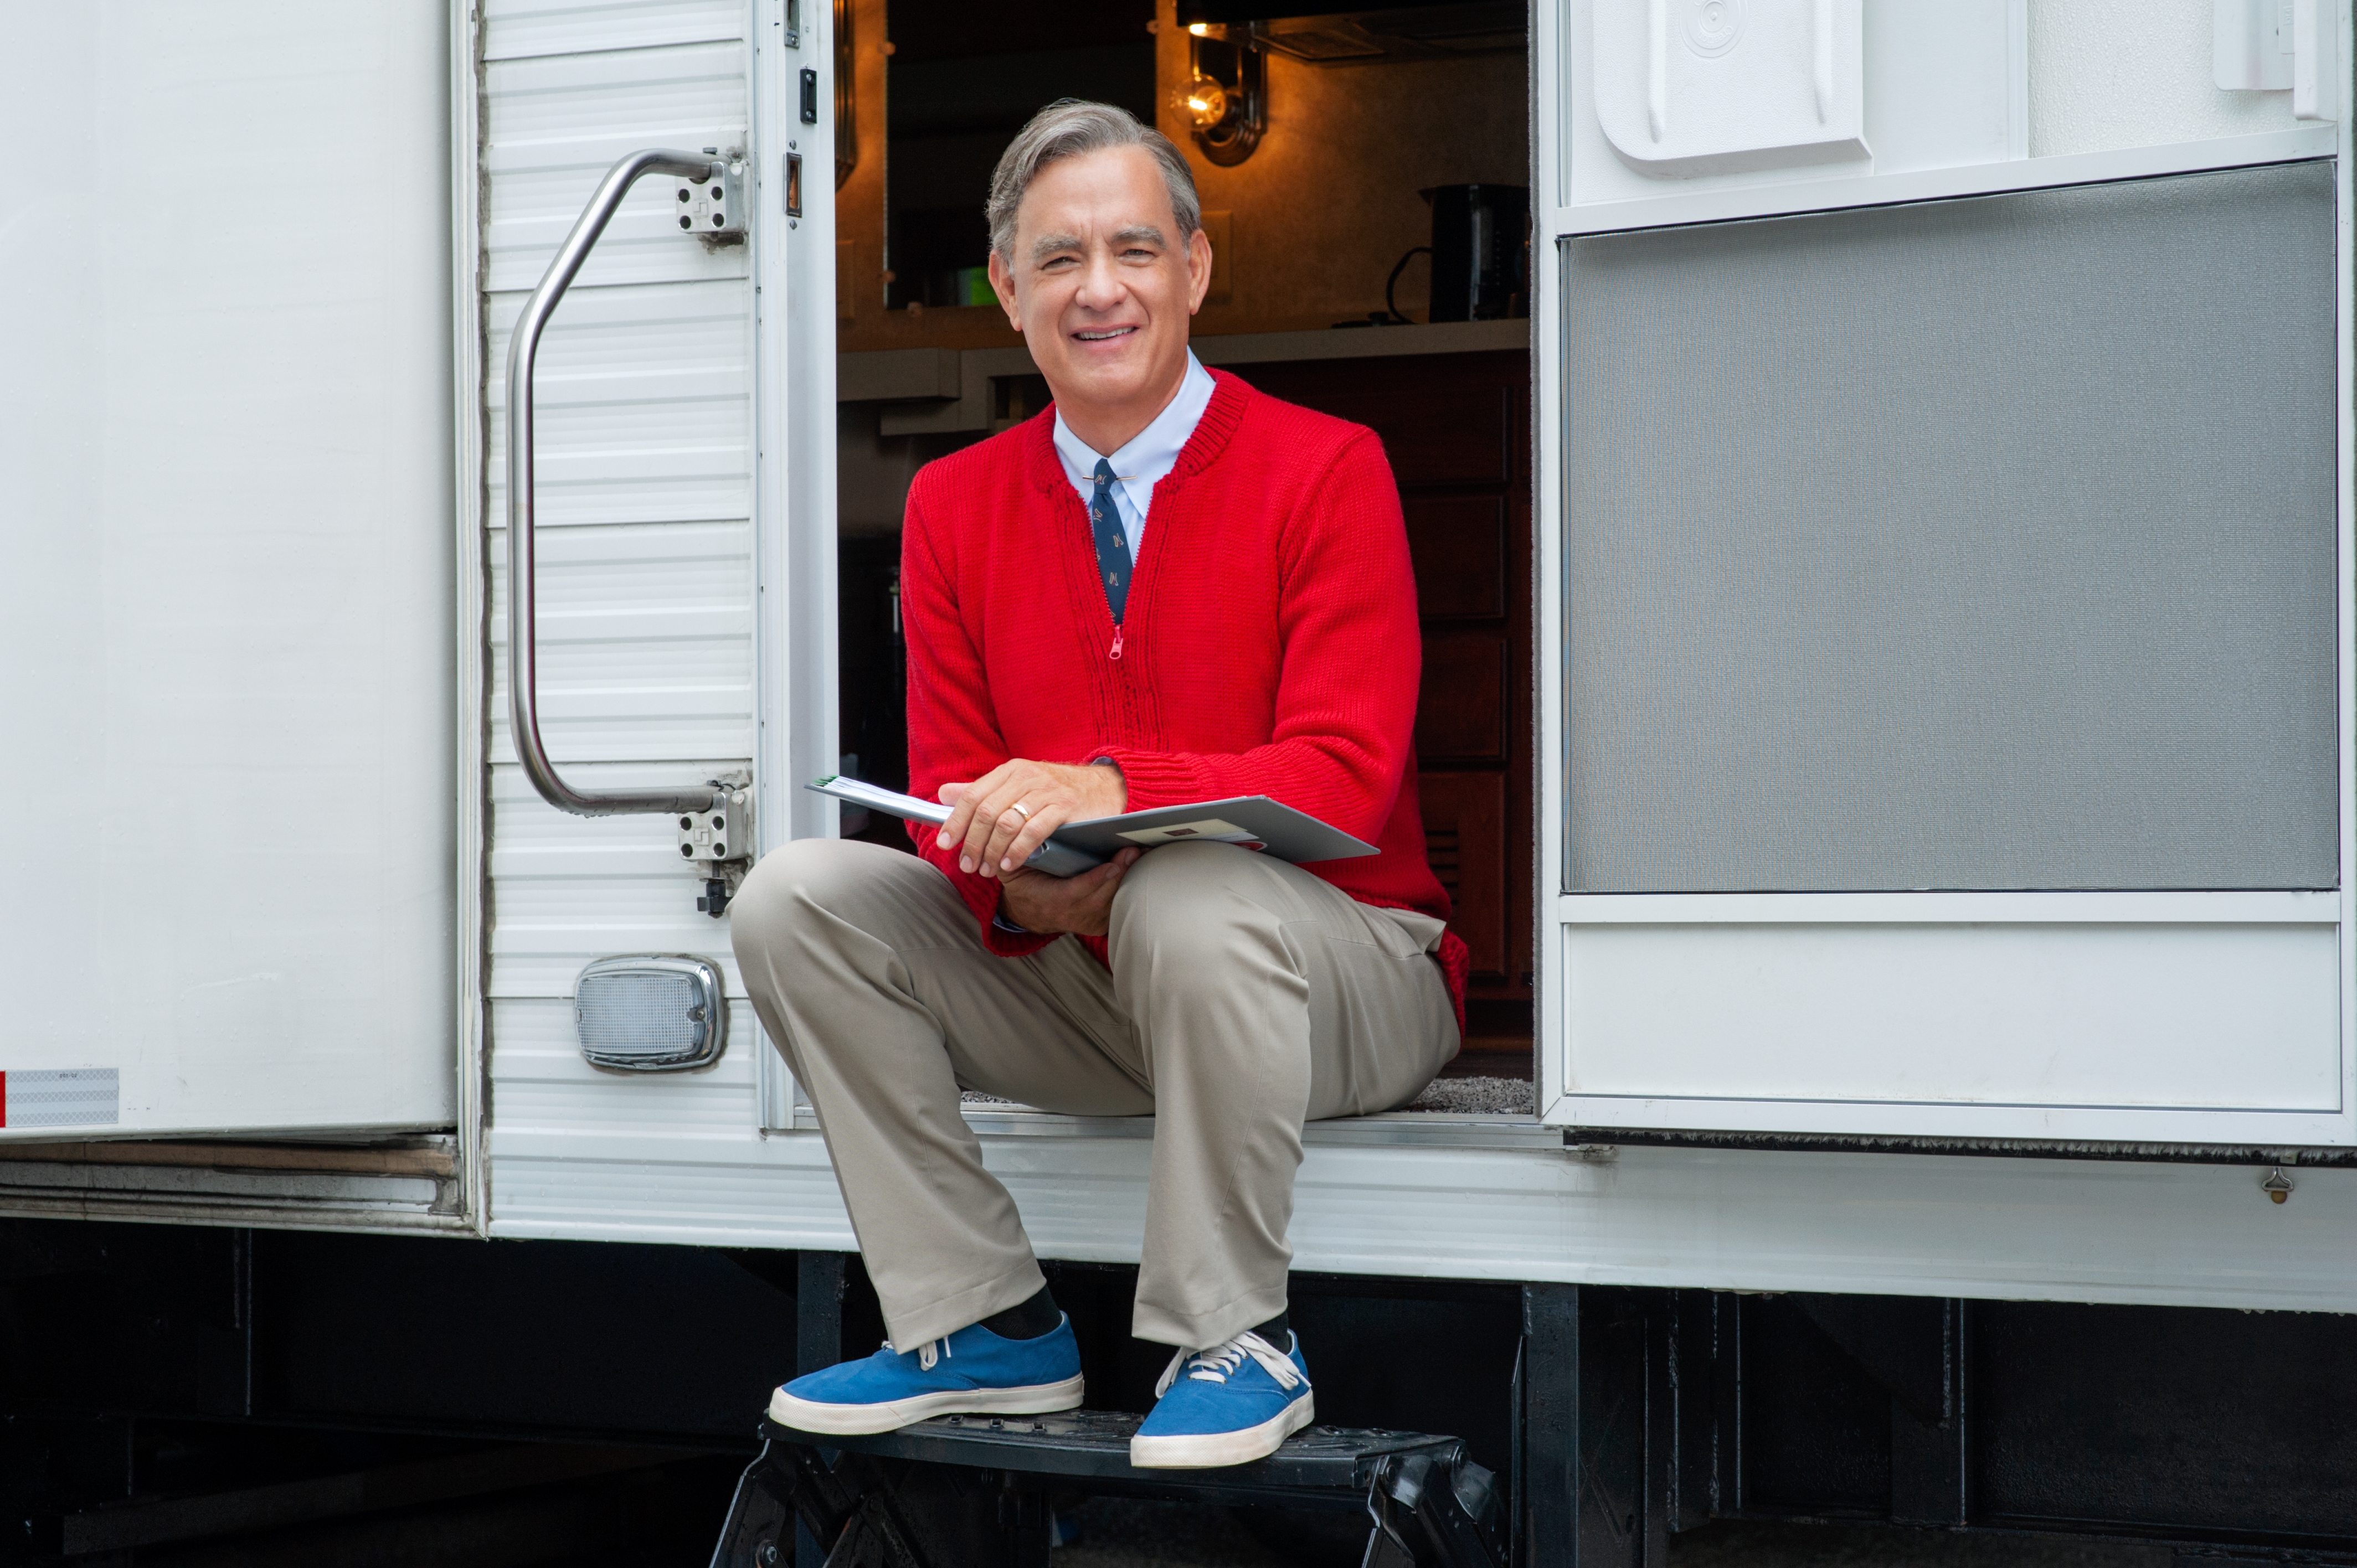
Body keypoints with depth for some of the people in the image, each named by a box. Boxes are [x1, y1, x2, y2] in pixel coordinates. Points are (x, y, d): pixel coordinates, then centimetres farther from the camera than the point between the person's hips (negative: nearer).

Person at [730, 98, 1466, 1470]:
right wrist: (1015, 880, -23)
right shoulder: (955, 504, 6)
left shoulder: (1324, 470, -9)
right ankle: (987, 1329, -7)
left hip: (1335, 973, -5)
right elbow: (950, 790, 3)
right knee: (797, 898, -13)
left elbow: (1345, 775, -18)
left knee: (1190, 896, -38)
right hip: (1073, 981, 5)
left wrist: (1108, 792, -34)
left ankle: (1236, 1343, -17)